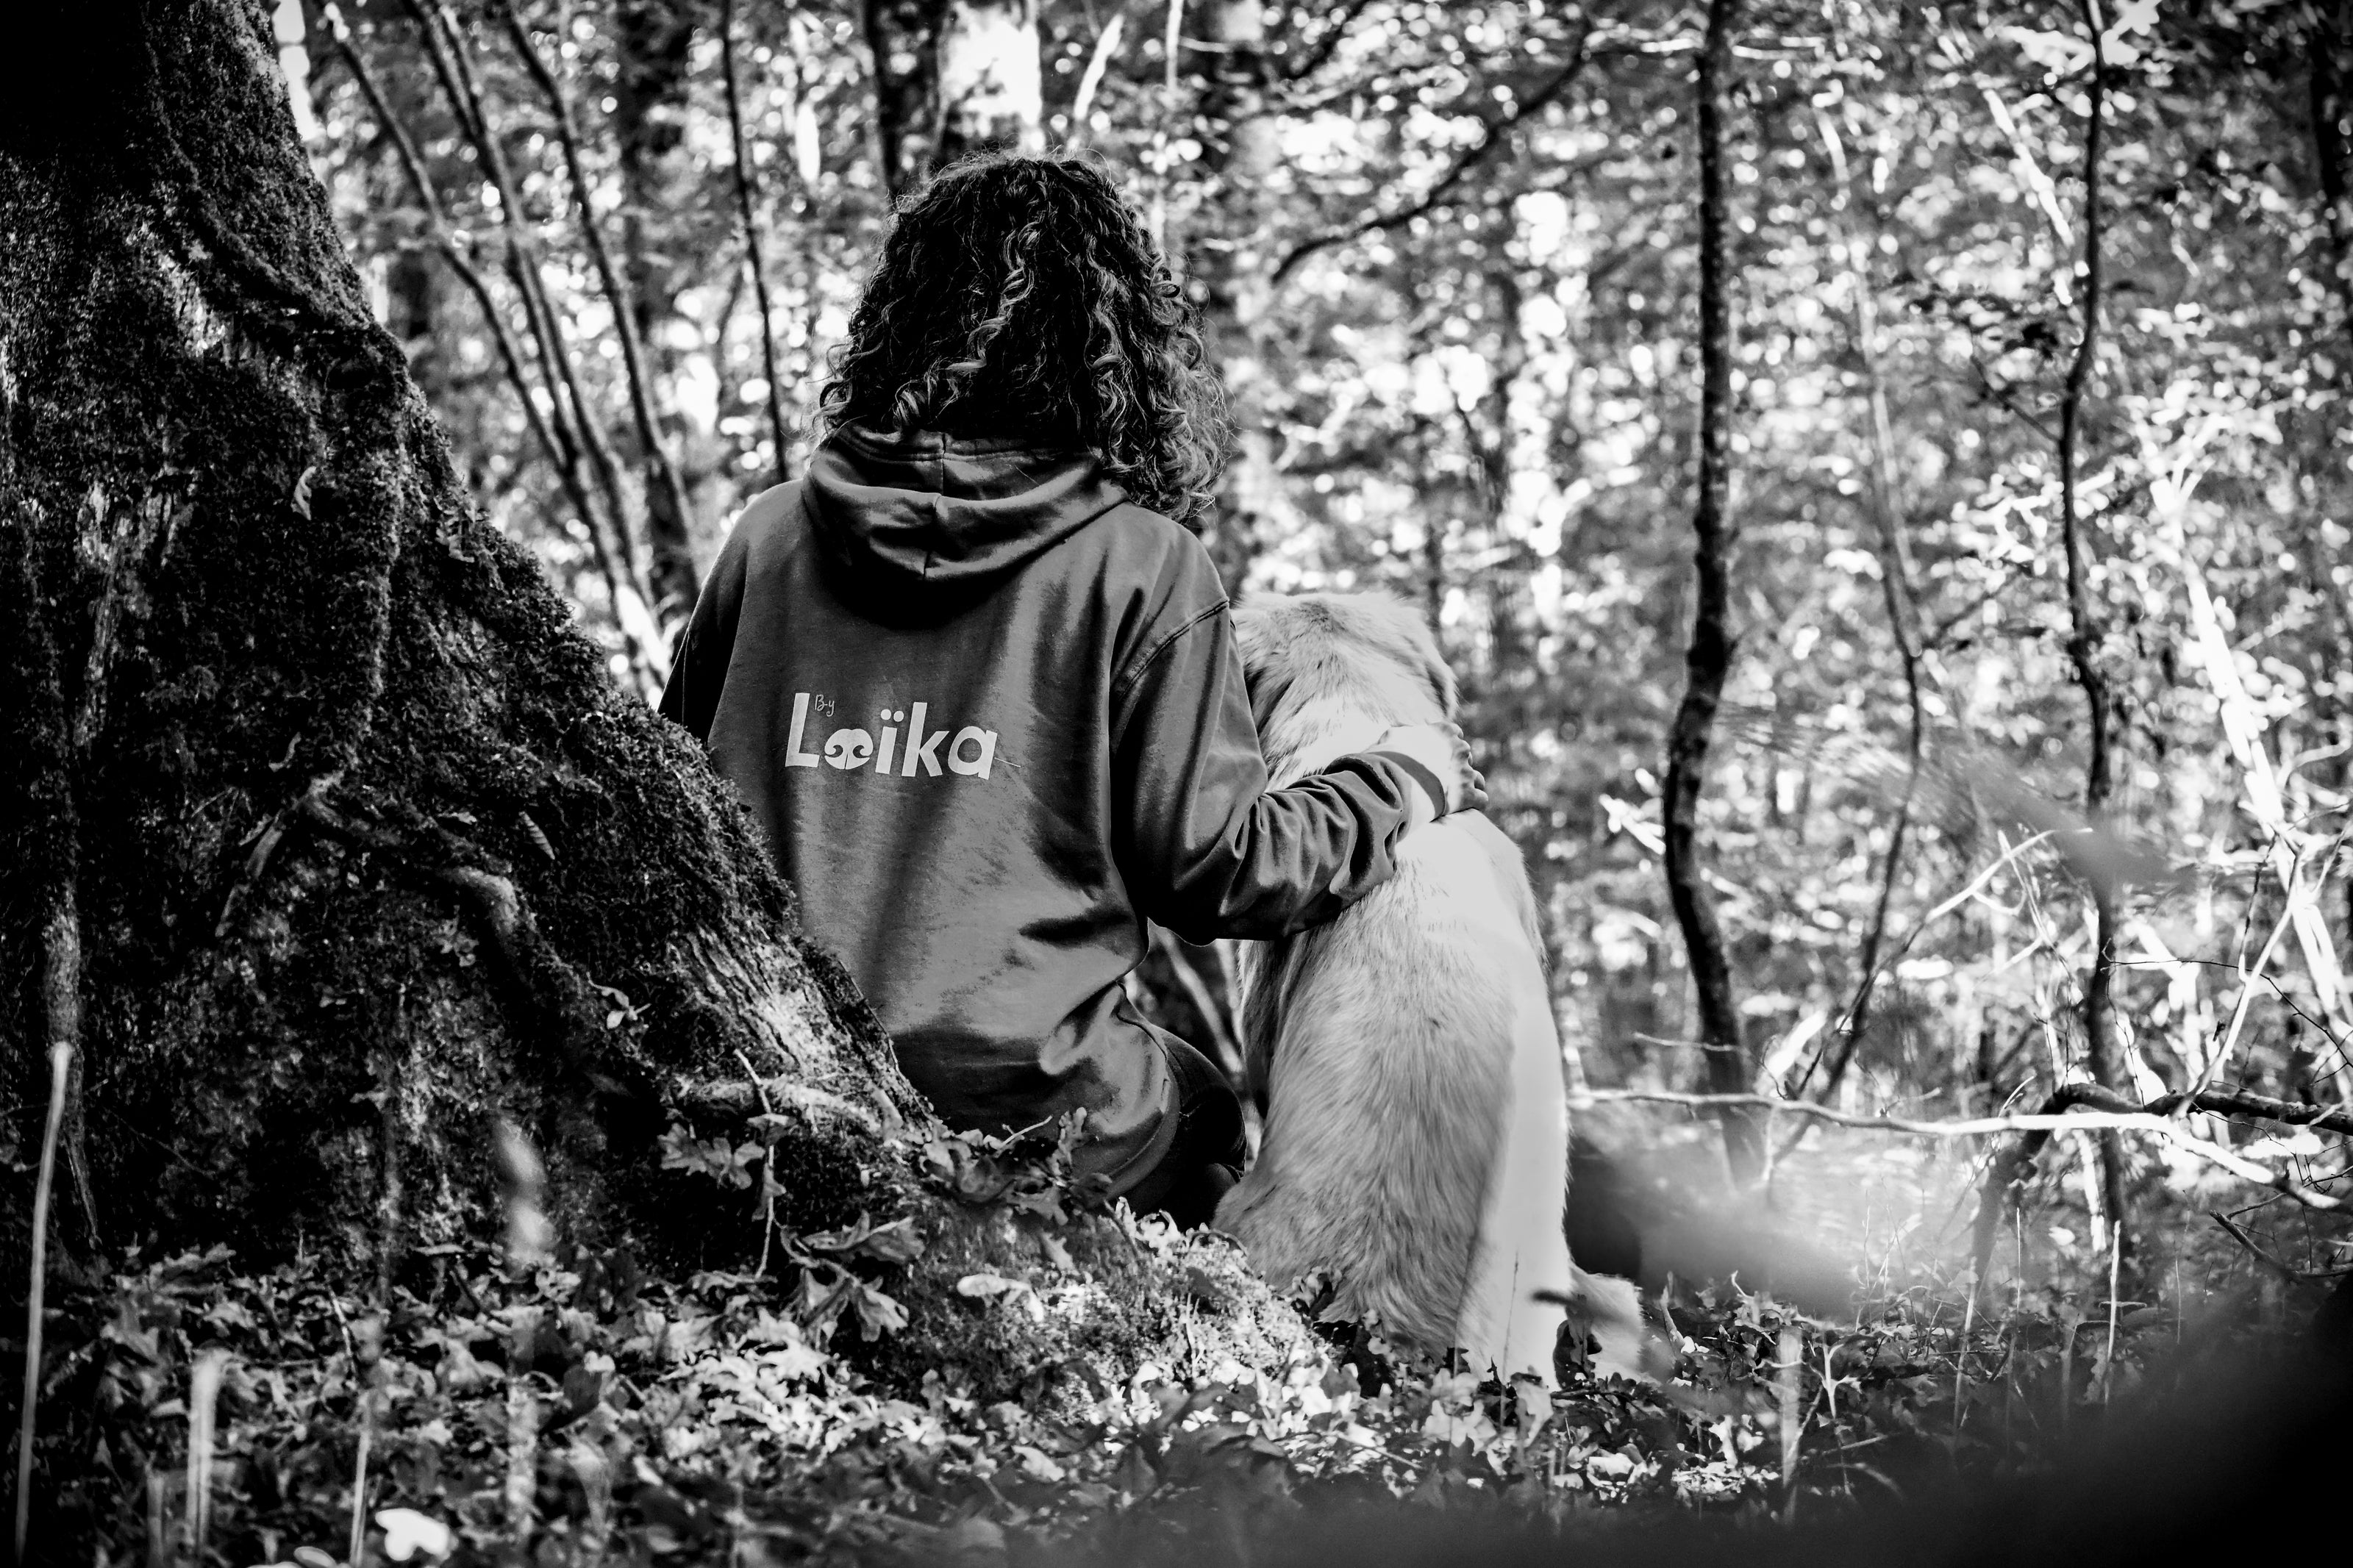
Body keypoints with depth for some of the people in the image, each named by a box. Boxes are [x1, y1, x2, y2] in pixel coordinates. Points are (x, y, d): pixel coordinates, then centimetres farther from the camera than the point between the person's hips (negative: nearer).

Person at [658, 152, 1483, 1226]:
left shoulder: (769, 536, 5)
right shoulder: (1138, 569, -5)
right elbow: (1215, 869, -2)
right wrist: (1408, 781, 14)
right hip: (1024, 1107, -4)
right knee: (1209, 1121, 26)